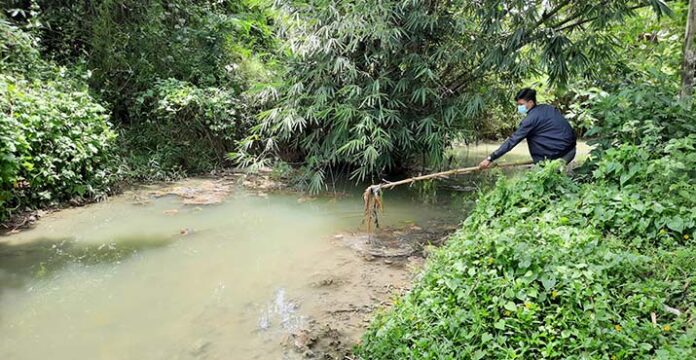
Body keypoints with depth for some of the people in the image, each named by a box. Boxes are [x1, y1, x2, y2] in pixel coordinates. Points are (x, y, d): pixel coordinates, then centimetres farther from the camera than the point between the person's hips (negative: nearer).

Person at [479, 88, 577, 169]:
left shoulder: (531, 118, -13)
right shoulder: (548, 108, 10)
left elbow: (512, 141, -15)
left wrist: (490, 158, -14)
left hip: (560, 154, -9)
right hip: (571, 149, 9)